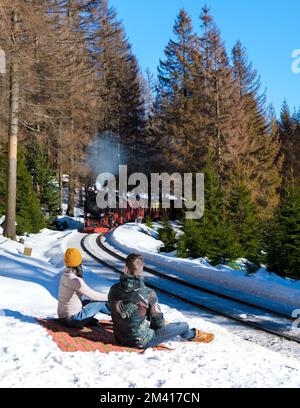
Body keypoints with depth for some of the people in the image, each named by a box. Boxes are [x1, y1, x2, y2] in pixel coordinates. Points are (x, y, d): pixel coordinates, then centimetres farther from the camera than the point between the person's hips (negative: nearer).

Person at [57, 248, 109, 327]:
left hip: (62, 316, 8)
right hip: (73, 319, -8)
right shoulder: (75, 280, -25)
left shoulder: (65, 275, 2)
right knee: (100, 302, 5)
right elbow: (93, 295, -16)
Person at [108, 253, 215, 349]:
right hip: (141, 342, -5)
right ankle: (193, 335, 48)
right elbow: (158, 321, -14)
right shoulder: (148, 293, -25)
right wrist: (164, 323, 12)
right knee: (184, 326, 13)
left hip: (119, 338, 6)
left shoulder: (113, 290, -12)